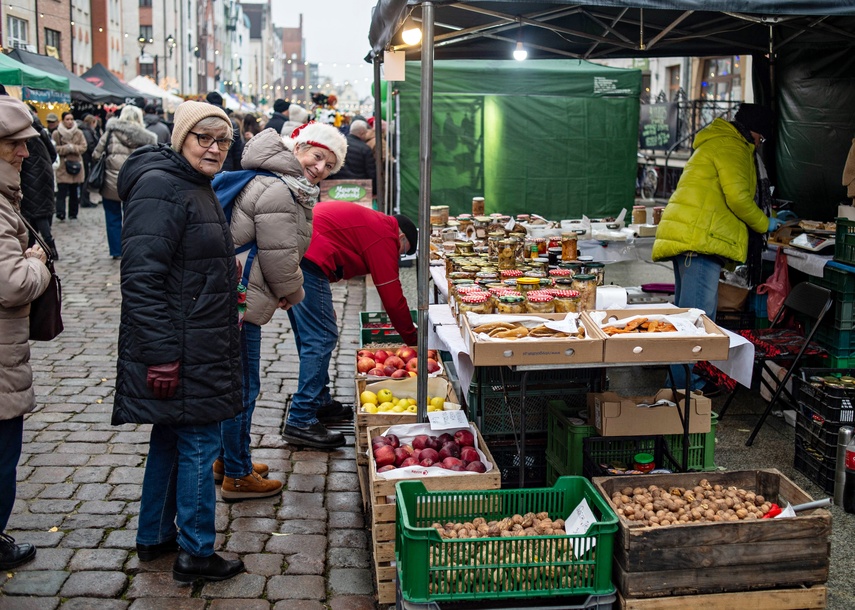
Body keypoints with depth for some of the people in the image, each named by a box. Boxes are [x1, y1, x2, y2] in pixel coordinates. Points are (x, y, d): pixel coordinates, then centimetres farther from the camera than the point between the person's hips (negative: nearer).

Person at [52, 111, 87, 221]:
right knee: (62, 191, -11)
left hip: (76, 165, 3)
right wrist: (67, 148, -16)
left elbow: (83, 147, 0)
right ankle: (60, 213, -15)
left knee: (74, 192, 9)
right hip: (62, 167, -3)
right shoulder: (57, 134, 0)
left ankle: (73, 214, 18)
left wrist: (72, 147, -14)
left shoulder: (79, 133, 6)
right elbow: (55, 149, -5)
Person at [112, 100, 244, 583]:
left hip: (199, 350, 10)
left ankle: (156, 537, 32)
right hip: (180, 352, -10)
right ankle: (195, 553, 12)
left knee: (172, 439, 18)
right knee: (199, 443, -1)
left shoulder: (198, 188, 14)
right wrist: (161, 356, -26)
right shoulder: (161, 188, -18)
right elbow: (141, 278, -24)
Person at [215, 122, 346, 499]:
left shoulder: (289, 187, 15)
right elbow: (279, 257, -18)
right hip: (239, 301, -11)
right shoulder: (278, 193, -20)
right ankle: (237, 476, 12)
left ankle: (228, 459, 37)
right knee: (243, 387, 0)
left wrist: (284, 292, 18)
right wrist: (292, 293, -1)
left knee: (233, 383, 22)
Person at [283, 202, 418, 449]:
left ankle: (319, 401, 30)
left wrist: (324, 306, 24)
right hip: (306, 259, -11)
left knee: (308, 335, 19)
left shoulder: (368, 221, 26)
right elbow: (393, 297, -2)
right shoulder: (384, 238, -2)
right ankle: (300, 422, -8)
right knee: (322, 338, -7)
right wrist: (413, 340, 10)